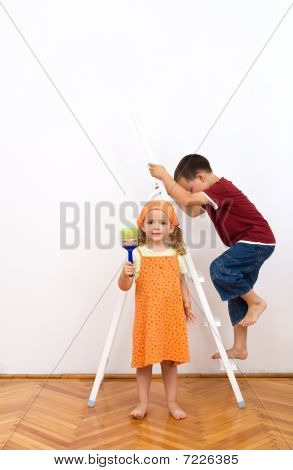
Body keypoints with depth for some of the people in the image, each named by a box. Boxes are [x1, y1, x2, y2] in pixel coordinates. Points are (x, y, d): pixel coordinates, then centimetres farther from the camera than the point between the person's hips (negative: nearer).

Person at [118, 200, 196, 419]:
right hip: (147, 316, -2)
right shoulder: (137, 255, -6)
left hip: (171, 316, 2)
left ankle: (172, 402, 26)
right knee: (144, 358, 8)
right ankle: (143, 402, 24)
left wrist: (187, 306, 10)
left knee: (170, 359, 11)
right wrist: (126, 274, -29)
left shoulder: (176, 254, 2)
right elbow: (124, 286, -9)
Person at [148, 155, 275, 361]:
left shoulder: (222, 187, -21)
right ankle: (239, 348, 15)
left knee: (219, 270, -26)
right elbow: (192, 211, 17)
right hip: (248, 243, 11)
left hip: (258, 241, -10)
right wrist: (170, 190, 6)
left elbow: (186, 200, -31)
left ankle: (256, 301, -3)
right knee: (237, 295, 8)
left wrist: (164, 176, -21)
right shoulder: (211, 193, 11)